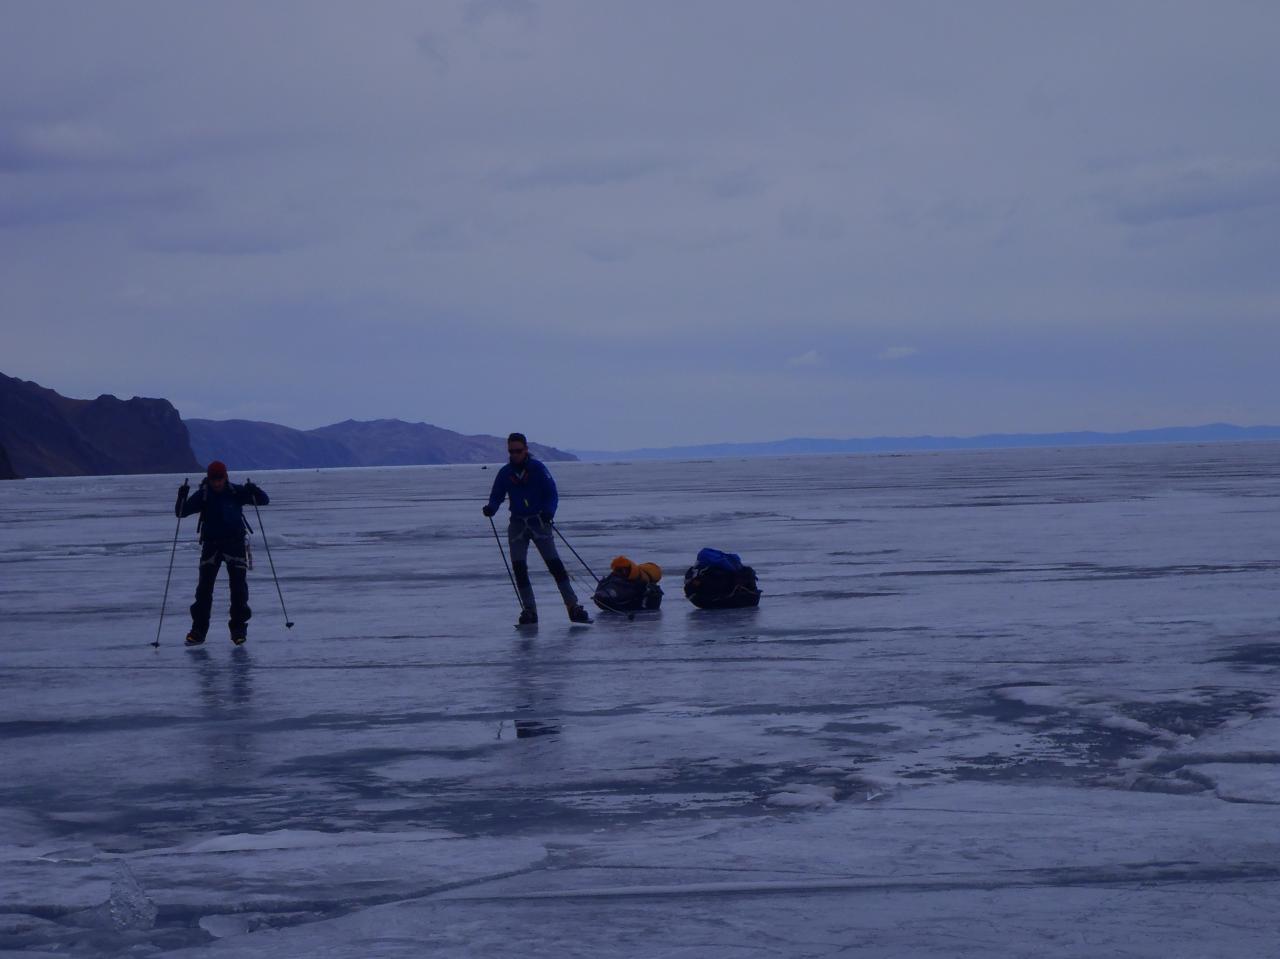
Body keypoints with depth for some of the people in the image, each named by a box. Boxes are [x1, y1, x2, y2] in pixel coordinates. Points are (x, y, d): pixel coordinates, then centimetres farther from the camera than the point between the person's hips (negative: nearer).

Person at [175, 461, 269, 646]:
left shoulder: (236, 492, -3)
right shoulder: (202, 495, -3)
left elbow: (264, 500, -3)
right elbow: (181, 512, -5)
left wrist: (254, 491, -24)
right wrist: (182, 497, -25)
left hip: (235, 543, -1)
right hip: (211, 545, 1)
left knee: (239, 587, -4)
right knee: (204, 588, -2)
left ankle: (238, 628, 7)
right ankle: (198, 630, 4)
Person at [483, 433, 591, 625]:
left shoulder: (538, 468, -7)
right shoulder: (505, 473, 3)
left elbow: (552, 494, -9)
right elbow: (496, 496, 6)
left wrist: (548, 512, -27)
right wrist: (490, 508, -17)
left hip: (539, 522, -3)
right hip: (517, 524, 3)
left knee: (554, 564, -10)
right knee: (518, 567, -6)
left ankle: (573, 607, -9)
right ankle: (529, 611, 1)